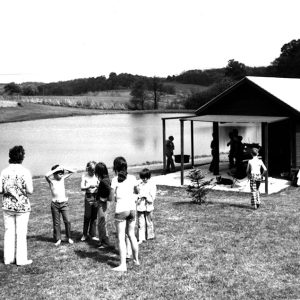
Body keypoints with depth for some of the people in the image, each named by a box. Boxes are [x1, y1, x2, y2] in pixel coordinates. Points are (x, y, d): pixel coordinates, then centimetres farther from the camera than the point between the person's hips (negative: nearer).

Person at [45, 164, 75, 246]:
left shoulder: (63, 178, 4)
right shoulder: (51, 180, -6)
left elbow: (72, 172, 5)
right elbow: (46, 175, -29)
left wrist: (64, 168, -8)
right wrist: (56, 169, -24)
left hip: (64, 203, 2)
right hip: (55, 204, -2)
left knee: (67, 221, -4)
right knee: (56, 223, 6)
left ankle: (69, 237, 11)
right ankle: (58, 239, 16)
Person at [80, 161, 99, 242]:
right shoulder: (84, 176, -3)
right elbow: (82, 187, -8)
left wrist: (98, 186, -19)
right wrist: (89, 186, -23)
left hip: (96, 196, 2)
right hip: (88, 196, -2)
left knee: (94, 217, 7)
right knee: (87, 216, 2)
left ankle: (93, 234, 18)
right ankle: (85, 234, 18)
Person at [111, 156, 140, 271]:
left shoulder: (115, 180, -8)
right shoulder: (132, 178, 4)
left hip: (121, 209, -5)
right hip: (132, 208, 5)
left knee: (121, 237, -1)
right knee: (131, 234, 20)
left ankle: (123, 265, -4)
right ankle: (136, 259, 30)